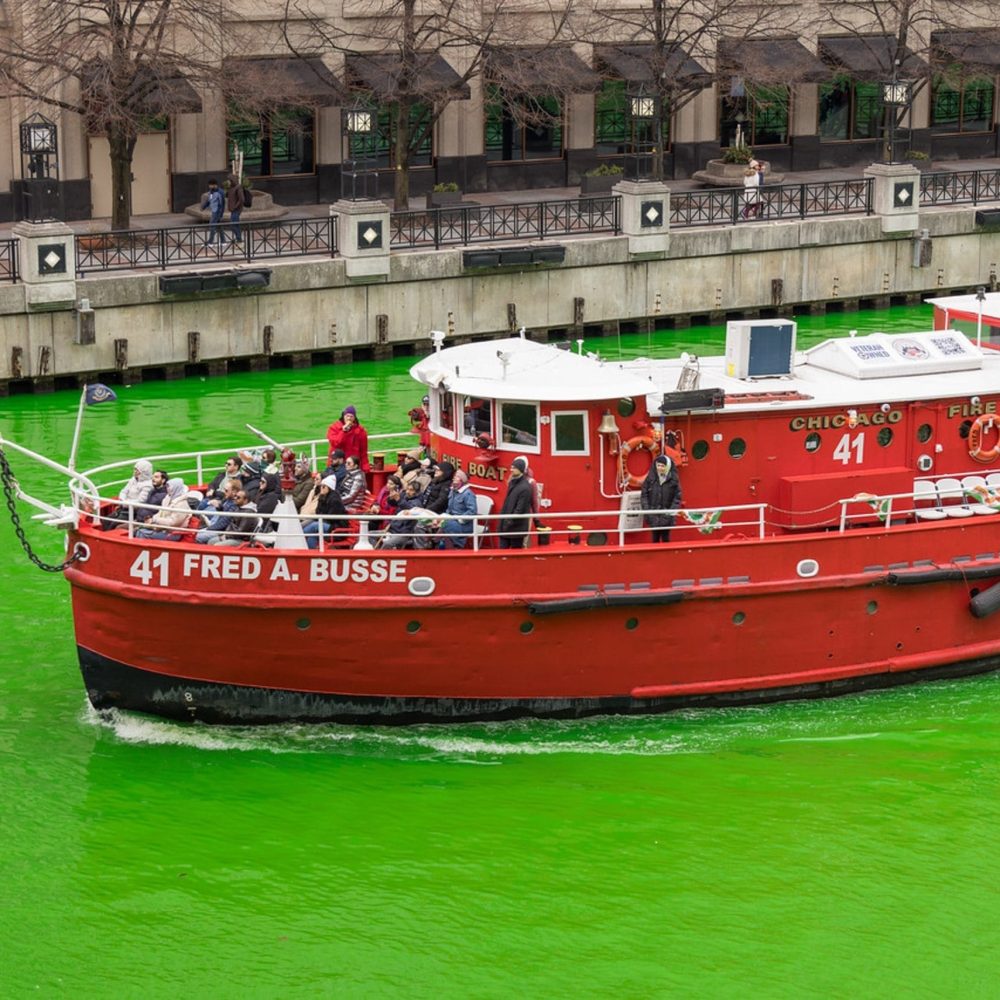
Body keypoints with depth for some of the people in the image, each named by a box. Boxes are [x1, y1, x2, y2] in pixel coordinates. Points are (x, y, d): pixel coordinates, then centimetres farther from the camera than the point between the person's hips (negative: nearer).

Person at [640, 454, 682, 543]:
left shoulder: (673, 479, -3)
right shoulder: (650, 478, 0)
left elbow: (677, 497, -2)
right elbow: (644, 495, 3)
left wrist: (672, 511, -12)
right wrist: (646, 510, -7)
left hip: (666, 516, -1)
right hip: (653, 515, 1)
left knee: (665, 538, 5)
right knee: (655, 539, 8)